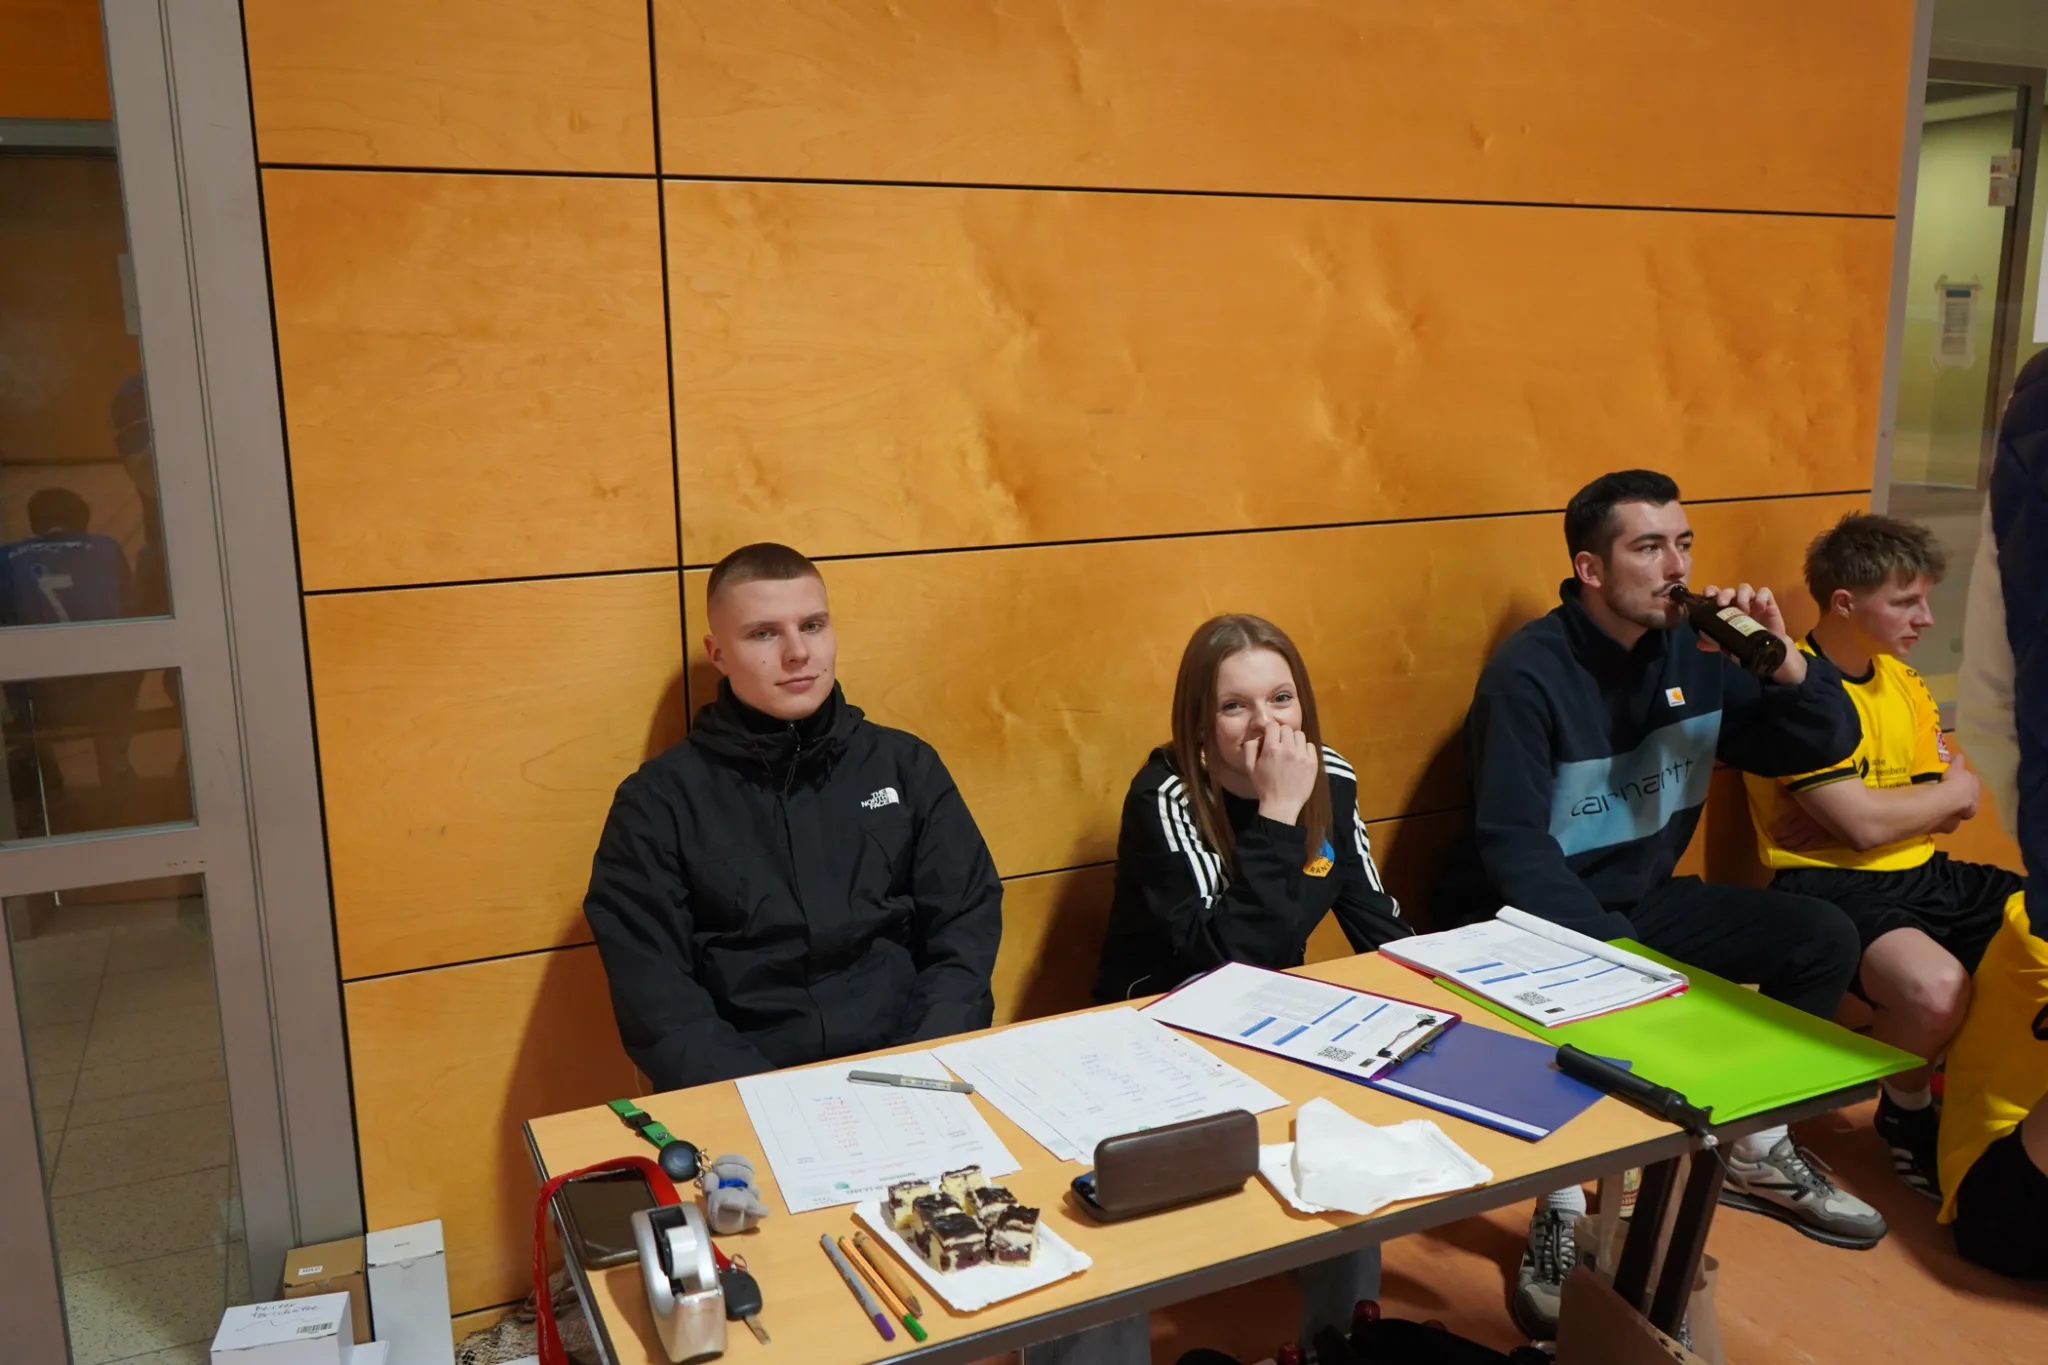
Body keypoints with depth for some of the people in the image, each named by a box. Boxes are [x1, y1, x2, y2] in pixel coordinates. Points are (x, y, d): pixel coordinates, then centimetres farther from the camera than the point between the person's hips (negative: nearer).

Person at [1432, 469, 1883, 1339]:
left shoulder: (1696, 654, -1)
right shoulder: (1529, 674, -21)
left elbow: (1827, 744, 3)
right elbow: (1513, 849, -25)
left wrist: (1785, 661, -16)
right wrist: (1613, 951, -34)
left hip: (1640, 900, 7)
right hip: (1524, 916, -7)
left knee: (1823, 938, -1)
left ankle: (1757, 1152, 16)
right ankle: (1562, 1212, -16)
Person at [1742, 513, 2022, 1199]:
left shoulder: (1901, 678, 12)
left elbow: (1956, 808, 7)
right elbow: (1861, 822, -19)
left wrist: (1882, 811, -13)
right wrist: (1952, 791, -1)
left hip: (1923, 874, 9)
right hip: (1832, 887, -8)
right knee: (1937, 987, -34)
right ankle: (1907, 1110, 0)